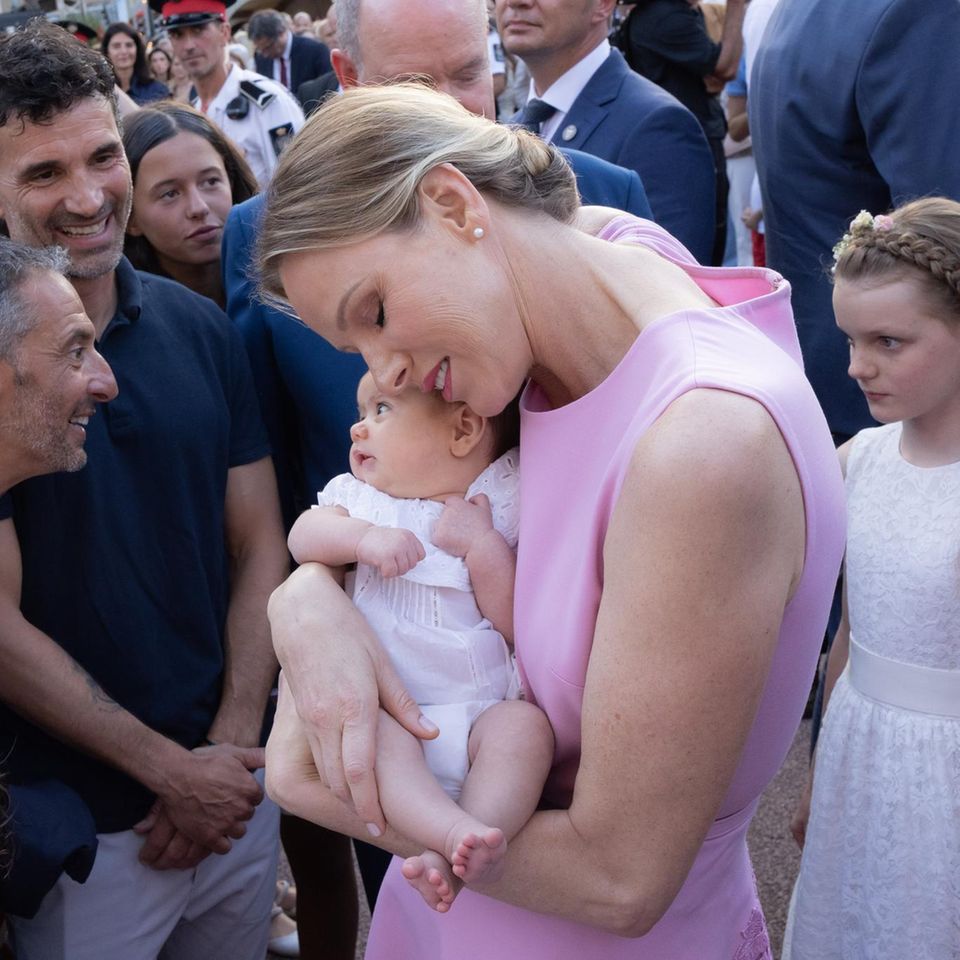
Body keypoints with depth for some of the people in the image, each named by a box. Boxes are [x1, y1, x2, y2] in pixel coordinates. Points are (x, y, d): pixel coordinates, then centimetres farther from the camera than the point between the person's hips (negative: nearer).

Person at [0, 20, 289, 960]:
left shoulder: (200, 329, 0)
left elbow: (259, 546, 2)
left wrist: (230, 748, -7)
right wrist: (173, 771, -12)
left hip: (235, 785, 4)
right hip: (81, 823, -4)